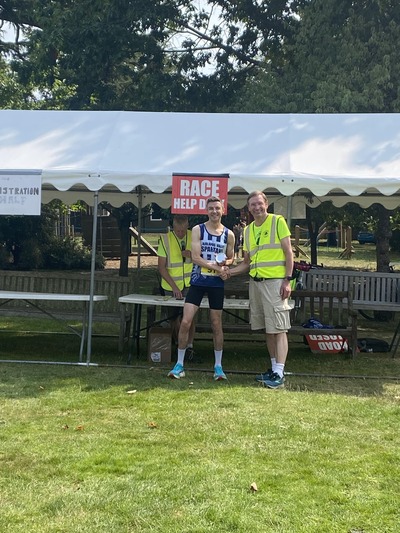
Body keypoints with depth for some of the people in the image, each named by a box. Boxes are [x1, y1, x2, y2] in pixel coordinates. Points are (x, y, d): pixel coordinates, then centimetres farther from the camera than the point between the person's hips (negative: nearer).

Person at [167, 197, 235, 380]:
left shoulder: (228, 234, 5)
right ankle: (179, 364, 6)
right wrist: (215, 266, -18)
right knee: (185, 322, -7)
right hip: (198, 282, -1)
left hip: (217, 284, 1)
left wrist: (224, 262, -8)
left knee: (216, 324, 7)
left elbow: (230, 259, 15)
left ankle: (218, 366, 18)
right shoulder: (198, 230, -1)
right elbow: (195, 257, -10)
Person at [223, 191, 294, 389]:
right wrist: (230, 272, 2)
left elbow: (288, 252, -6)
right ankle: (274, 368, 21)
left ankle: (279, 374, -6)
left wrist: (287, 280, -12)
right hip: (255, 282, 7)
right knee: (267, 328, 11)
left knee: (278, 328, -6)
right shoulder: (248, 230, 15)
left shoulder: (278, 221, -2)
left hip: (274, 281, -6)